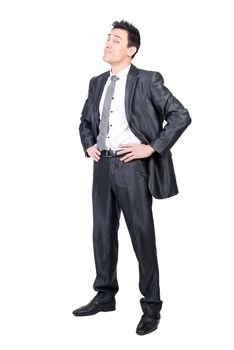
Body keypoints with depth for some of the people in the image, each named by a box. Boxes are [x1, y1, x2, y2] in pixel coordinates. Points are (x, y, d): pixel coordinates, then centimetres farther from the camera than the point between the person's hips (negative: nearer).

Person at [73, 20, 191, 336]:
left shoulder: (147, 81, -7)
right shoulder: (97, 83, 12)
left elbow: (181, 116, -11)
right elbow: (86, 120, 26)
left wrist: (152, 147, -14)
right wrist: (89, 145, 9)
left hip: (132, 165, -6)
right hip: (103, 165, 6)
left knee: (142, 237, 1)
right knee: (103, 233, 13)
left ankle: (151, 306, 14)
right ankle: (105, 296, 29)